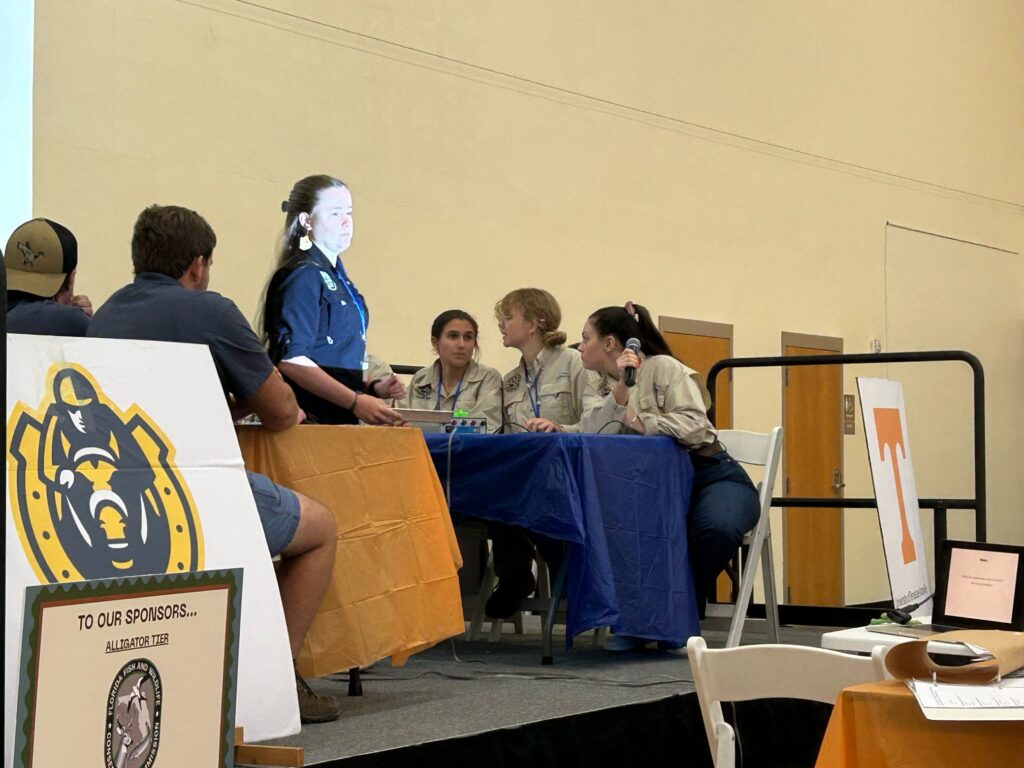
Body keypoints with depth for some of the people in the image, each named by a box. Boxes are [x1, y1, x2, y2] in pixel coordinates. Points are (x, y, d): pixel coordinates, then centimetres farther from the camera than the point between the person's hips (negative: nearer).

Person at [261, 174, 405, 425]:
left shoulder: (337, 277, 17)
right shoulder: (303, 276, -9)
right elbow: (291, 360, -18)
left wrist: (371, 388, 8)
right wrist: (355, 402, -20)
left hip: (338, 418, 8)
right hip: (307, 420, -8)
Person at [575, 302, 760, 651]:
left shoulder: (662, 368, -5)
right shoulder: (602, 388, 11)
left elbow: (695, 425, -19)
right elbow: (589, 435, -10)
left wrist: (639, 421, -21)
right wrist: (620, 390, -20)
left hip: (710, 474, -4)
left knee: (717, 527, -36)